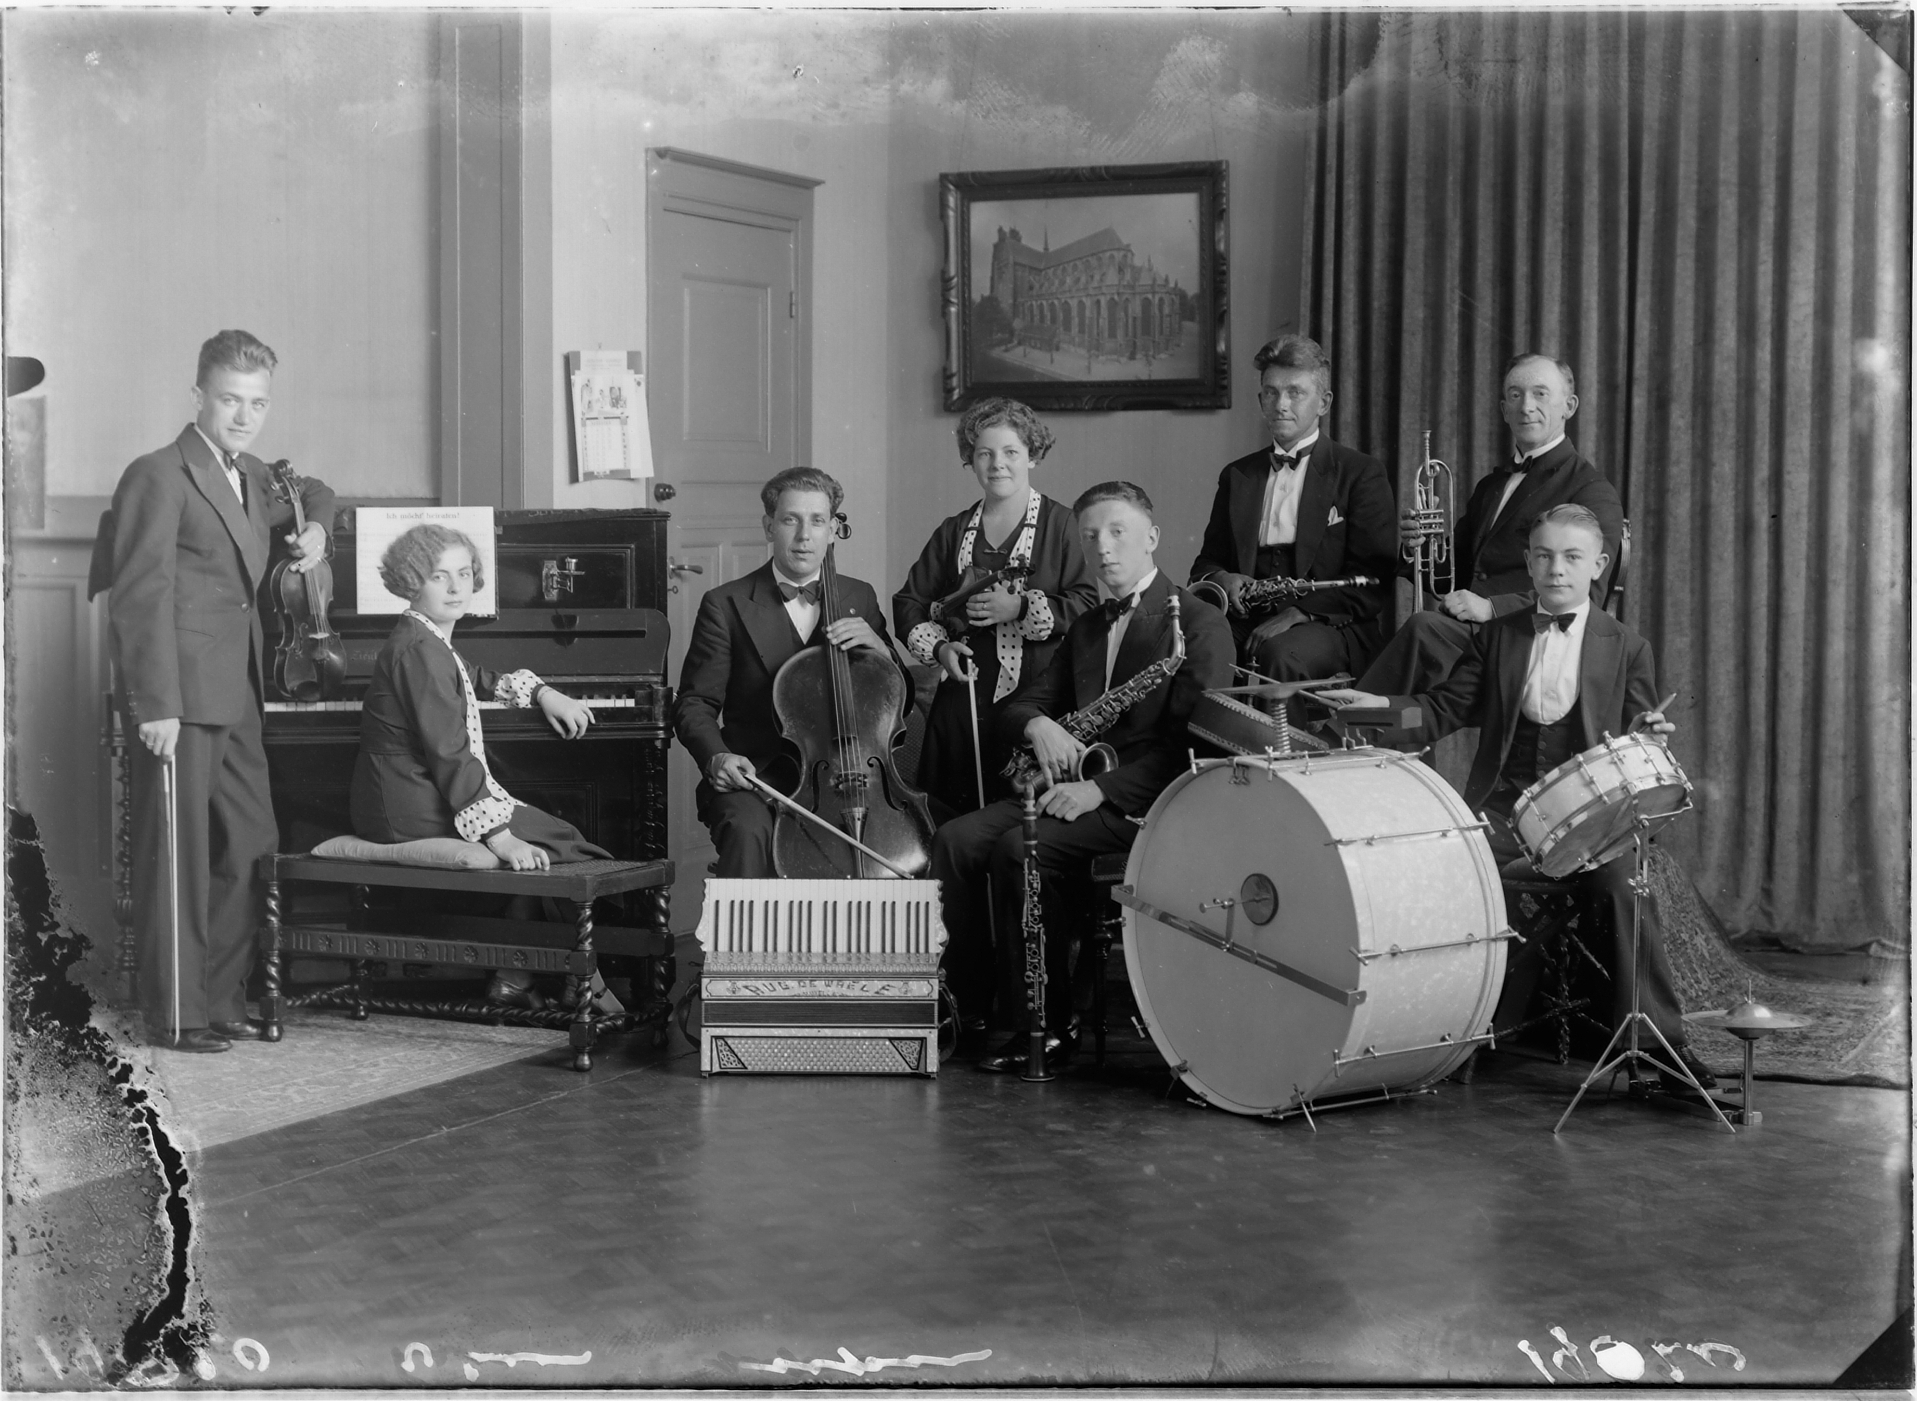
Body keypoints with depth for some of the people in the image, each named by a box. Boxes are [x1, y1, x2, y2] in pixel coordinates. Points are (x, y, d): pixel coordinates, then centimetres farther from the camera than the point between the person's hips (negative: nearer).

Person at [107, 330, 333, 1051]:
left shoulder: (250, 477, 16)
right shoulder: (159, 477, -10)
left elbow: (310, 491, 40)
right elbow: (141, 600, -15)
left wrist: (315, 525, 16)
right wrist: (156, 707, -21)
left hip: (235, 701, 9)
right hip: (178, 700, -9)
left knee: (250, 845, 12)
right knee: (178, 856, -3)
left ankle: (220, 997, 22)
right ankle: (176, 1014, 4)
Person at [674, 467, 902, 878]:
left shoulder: (859, 598, 14)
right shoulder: (725, 605, 3)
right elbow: (694, 703, 3)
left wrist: (878, 647, -6)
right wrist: (716, 757, -18)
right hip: (755, 776, -2)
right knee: (747, 830, -35)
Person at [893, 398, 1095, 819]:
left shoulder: (1059, 525, 2)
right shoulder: (954, 531, 16)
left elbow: (1088, 606, -5)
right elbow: (909, 602, 21)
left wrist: (1021, 608, -16)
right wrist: (938, 647, 3)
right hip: (962, 699, 4)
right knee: (950, 820, -1)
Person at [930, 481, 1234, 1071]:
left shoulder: (1199, 623, -6)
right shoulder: (1087, 628, 20)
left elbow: (1192, 741, -16)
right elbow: (1019, 706, 20)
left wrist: (1101, 789, -23)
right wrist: (1039, 725, -6)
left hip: (1147, 801, -8)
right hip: (1079, 787, 8)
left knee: (1021, 847, -28)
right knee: (956, 839, -11)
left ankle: (1047, 1023, -16)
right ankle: (968, 1003, -6)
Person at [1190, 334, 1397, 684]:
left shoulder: (1361, 474, 5)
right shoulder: (1238, 476, 20)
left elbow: (1374, 582, -4)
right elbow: (1206, 563, 21)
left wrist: (1300, 612, -18)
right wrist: (1220, 579, -5)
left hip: (1334, 627, -3)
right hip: (1247, 623, 3)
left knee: (1281, 653, -37)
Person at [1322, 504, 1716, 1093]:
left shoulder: (1626, 649, 10)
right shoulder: (1496, 636, 14)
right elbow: (1445, 708, 10)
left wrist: (1645, 735, -15)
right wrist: (1379, 705, -7)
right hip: (1505, 806, 2)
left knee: (1626, 884, -29)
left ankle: (1662, 1043, -16)